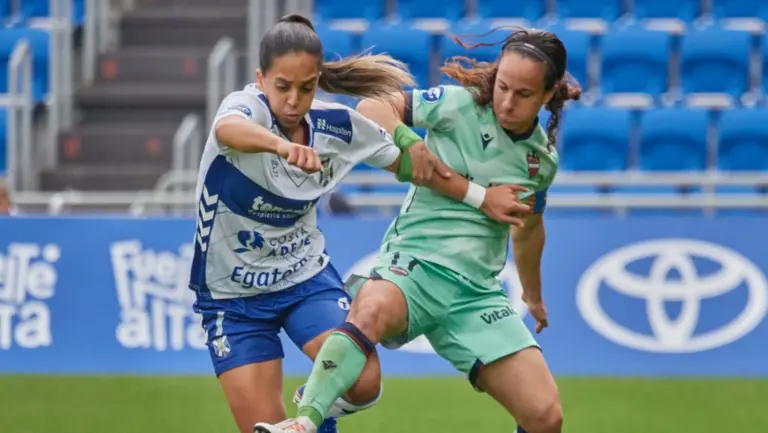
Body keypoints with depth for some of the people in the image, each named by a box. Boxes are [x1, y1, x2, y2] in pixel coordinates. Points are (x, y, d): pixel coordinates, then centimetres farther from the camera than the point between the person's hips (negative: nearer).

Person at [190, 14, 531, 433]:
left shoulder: (336, 124, -9)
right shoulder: (246, 107, -22)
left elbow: (411, 163, 6)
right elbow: (228, 129, -49)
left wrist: (483, 197, -5)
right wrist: (282, 145, -70)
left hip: (307, 276, 3)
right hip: (233, 294, -3)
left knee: (363, 384, -17)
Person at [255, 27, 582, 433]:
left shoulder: (542, 158, 9)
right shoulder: (460, 106, -5)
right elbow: (373, 107, -4)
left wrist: (533, 294, 41)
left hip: (478, 293, 5)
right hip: (414, 265, -4)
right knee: (373, 309, -42)